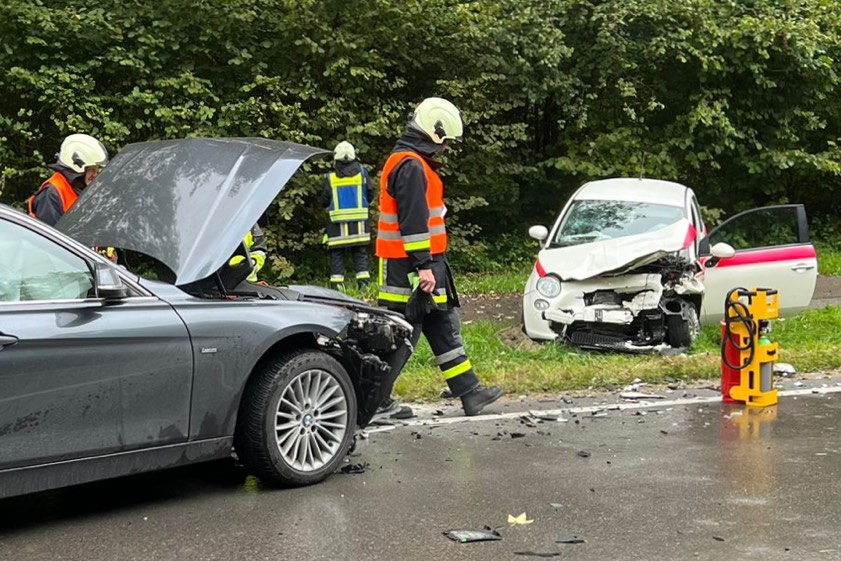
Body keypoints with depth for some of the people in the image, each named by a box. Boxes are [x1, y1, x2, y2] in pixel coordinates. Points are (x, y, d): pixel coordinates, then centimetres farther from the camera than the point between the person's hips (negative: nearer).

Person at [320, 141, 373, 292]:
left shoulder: (331, 177, -5)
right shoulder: (362, 173, 0)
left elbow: (324, 201, -3)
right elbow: (370, 195, 3)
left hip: (337, 222, -1)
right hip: (359, 221, 1)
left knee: (337, 254, 3)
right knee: (360, 253, 7)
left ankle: (337, 285, -2)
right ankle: (363, 282, -1)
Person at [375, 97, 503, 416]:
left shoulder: (411, 163, 18)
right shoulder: (411, 166, -17)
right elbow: (413, 222, -23)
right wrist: (423, 266, -23)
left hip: (419, 264, 11)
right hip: (409, 268, -11)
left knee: (444, 328, 13)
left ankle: (469, 393, 18)